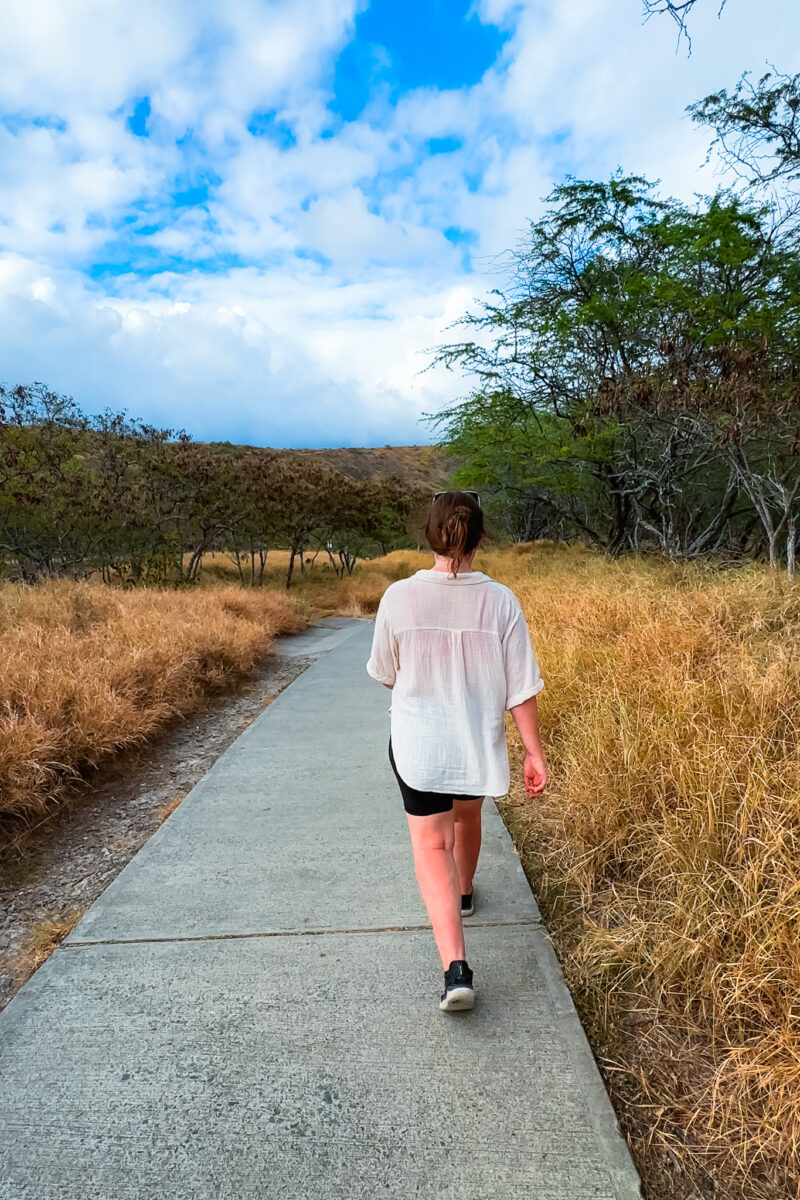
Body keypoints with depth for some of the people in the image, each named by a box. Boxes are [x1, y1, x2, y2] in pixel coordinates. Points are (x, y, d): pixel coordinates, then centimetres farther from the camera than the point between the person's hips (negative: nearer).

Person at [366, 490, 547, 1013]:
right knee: (466, 817, 28)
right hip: (479, 743, 3)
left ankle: (456, 967, -6)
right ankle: (463, 893, 54)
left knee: (431, 845, 5)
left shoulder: (399, 597, -15)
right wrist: (535, 753, 0)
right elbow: (522, 688, -10)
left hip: (418, 744, -2)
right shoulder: (501, 601, -14)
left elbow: (385, 673, 0)